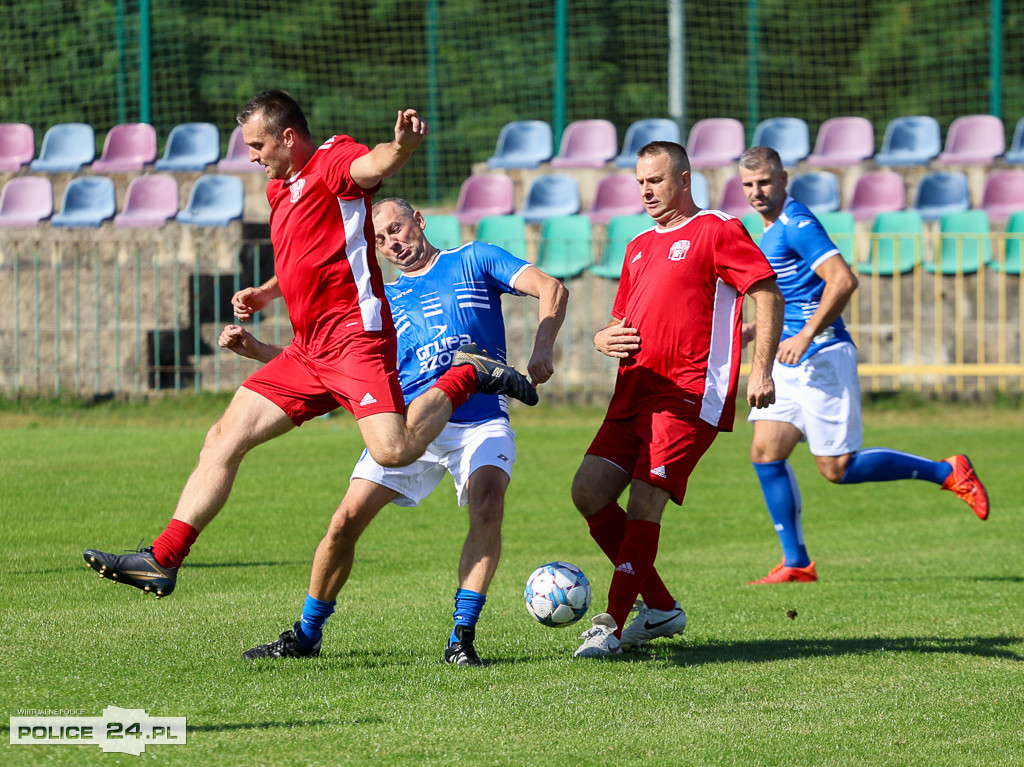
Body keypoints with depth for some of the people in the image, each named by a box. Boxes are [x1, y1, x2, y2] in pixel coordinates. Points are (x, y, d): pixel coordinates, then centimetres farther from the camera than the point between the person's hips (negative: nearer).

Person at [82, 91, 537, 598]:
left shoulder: (332, 161, -6)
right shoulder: (279, 189, 22)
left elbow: (373, 165, -31)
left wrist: (402, 146, -55)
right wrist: (264, 295, 20)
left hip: (354, 337, -9)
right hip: (308, 351, 9)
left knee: (393, 452, -25)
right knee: (224, 438, 4)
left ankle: (466, 375, 1)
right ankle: (161, 560, 4)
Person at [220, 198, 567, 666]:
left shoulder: (474, 261, 11)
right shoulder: (382, 300, 19)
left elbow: (551, 289, 0)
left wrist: (542, 349, -17)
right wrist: (255, 350, 6)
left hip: (480, 422, -3)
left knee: (487, 504, -30)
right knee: (346, 522, -8)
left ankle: (462, 639, -23)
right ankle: (306, 635, 11)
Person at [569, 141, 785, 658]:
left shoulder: (717, 231, -1)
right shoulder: (639, 247, 23)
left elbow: (768, 295, -7)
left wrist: (761, 370, -17)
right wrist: (605, 340, 5)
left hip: (689, 396, -8)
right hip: (635, 390, 8)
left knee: (643, 503, -16)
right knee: (589, 491, -2)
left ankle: (613, 624, -11)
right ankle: (660, 607, 9)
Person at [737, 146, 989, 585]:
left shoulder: (796, 225, -14)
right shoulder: (772, 231, 17)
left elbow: (843, 280, -24)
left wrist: (805, 336, -26)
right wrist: (754, 329, 20)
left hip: (822, 357, -9)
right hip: (790, 363, 9)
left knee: (837, 468, -7)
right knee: (765, 452, -1)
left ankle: (947, 472, 6)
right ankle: (796, 563, 3)